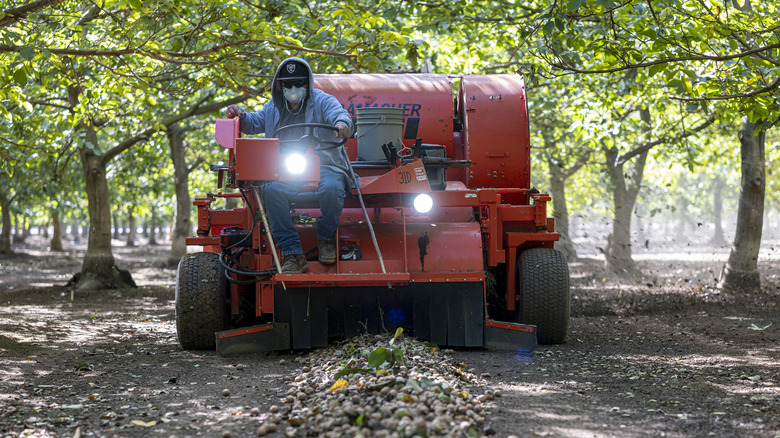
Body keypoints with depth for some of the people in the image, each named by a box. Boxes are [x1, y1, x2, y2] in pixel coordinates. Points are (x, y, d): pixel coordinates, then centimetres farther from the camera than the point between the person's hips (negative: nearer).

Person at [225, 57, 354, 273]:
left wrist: (342, 122, -39)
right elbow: (255, 123, 32)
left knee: (331, 189, -38)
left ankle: (326, 239, -9)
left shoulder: (321, 101, 7)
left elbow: (337, 112, -13)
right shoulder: (274, 107, 22)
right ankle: (292, 254, -34)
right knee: (271, 190, -31)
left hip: (324, 167, -3)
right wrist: (240, 116, 7)